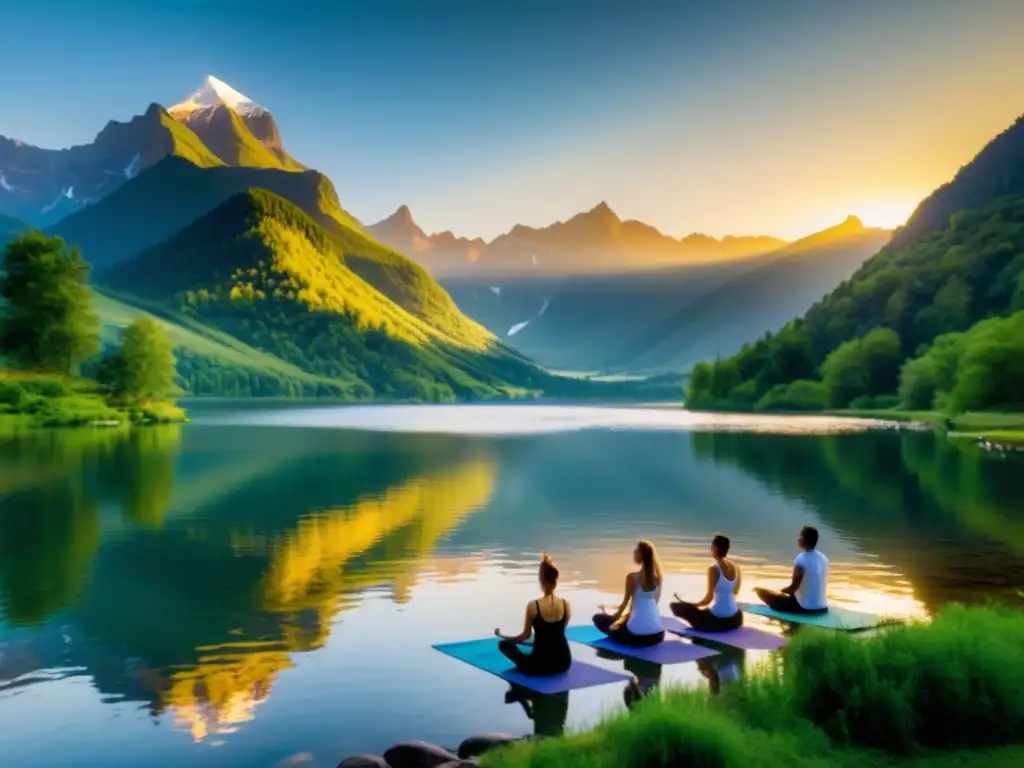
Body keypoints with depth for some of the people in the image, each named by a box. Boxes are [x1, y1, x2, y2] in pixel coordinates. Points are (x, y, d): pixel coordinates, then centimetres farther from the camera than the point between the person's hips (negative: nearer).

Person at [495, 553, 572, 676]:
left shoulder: (533, 606, -16)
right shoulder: (566, 604, -5)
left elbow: (526, 636, -3)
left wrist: (502, 635, 13)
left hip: (540, 664, -4)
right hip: (564, 662, 4)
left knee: (504, 644, 18)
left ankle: (526, 668, 9)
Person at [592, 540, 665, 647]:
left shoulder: (632, 577, -13)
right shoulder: (657, 576, 2)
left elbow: (626, 602, -2)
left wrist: (613, 616, 18)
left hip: (637, 634, -6)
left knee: (598, 618, 12)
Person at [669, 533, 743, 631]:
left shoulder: (714, 569, -17)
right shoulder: (736, 567, 3)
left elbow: (709, 598, -17)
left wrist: (686, 604, -9)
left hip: (717, 620, -7)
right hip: (735, 619, 7)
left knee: (675, 606, -1)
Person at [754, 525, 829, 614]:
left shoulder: (801, 559, -19)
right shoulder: (823, 558, 3)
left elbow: (793, 587, -18)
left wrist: (779, 593, 1)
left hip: (804, 607, -8)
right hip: (822, 608, 8)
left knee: (762, 591, 1)